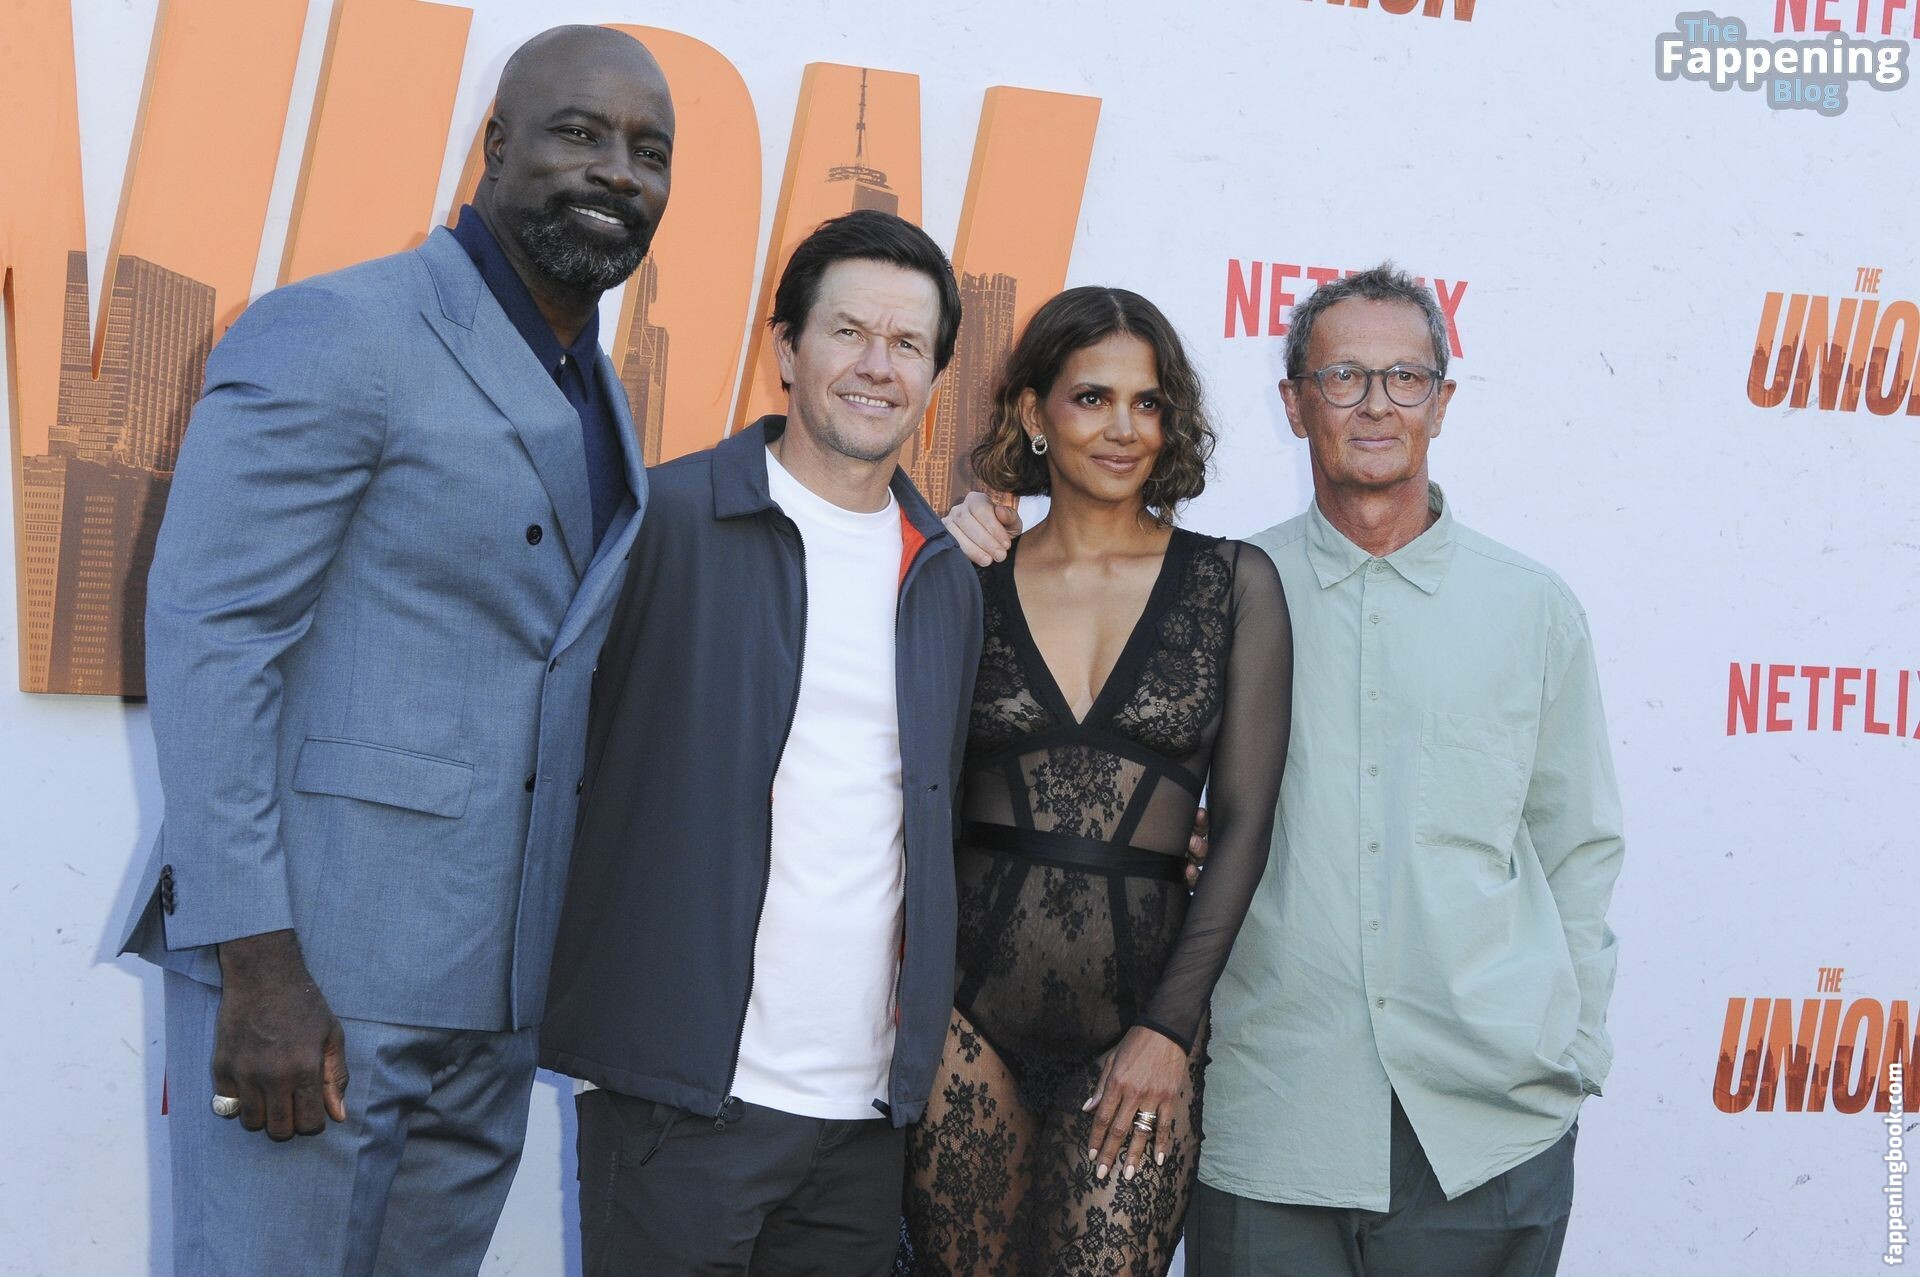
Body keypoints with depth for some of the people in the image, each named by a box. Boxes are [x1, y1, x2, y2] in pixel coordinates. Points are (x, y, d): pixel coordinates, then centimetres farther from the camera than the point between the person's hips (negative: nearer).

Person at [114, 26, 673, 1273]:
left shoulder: (596, 400, 16)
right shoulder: (335, 335, -8)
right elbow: (205, 638, -14)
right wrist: (258, 967, -19)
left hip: (486, 1002, 8)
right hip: (312, 973, -7)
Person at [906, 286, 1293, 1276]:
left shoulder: (1233, 583, 3)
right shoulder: (969, 583, 7)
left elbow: (1243, 825, 0)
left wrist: (1169, 1027, -6)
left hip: (1141, 1006, -1)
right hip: (968, 1003, 1)